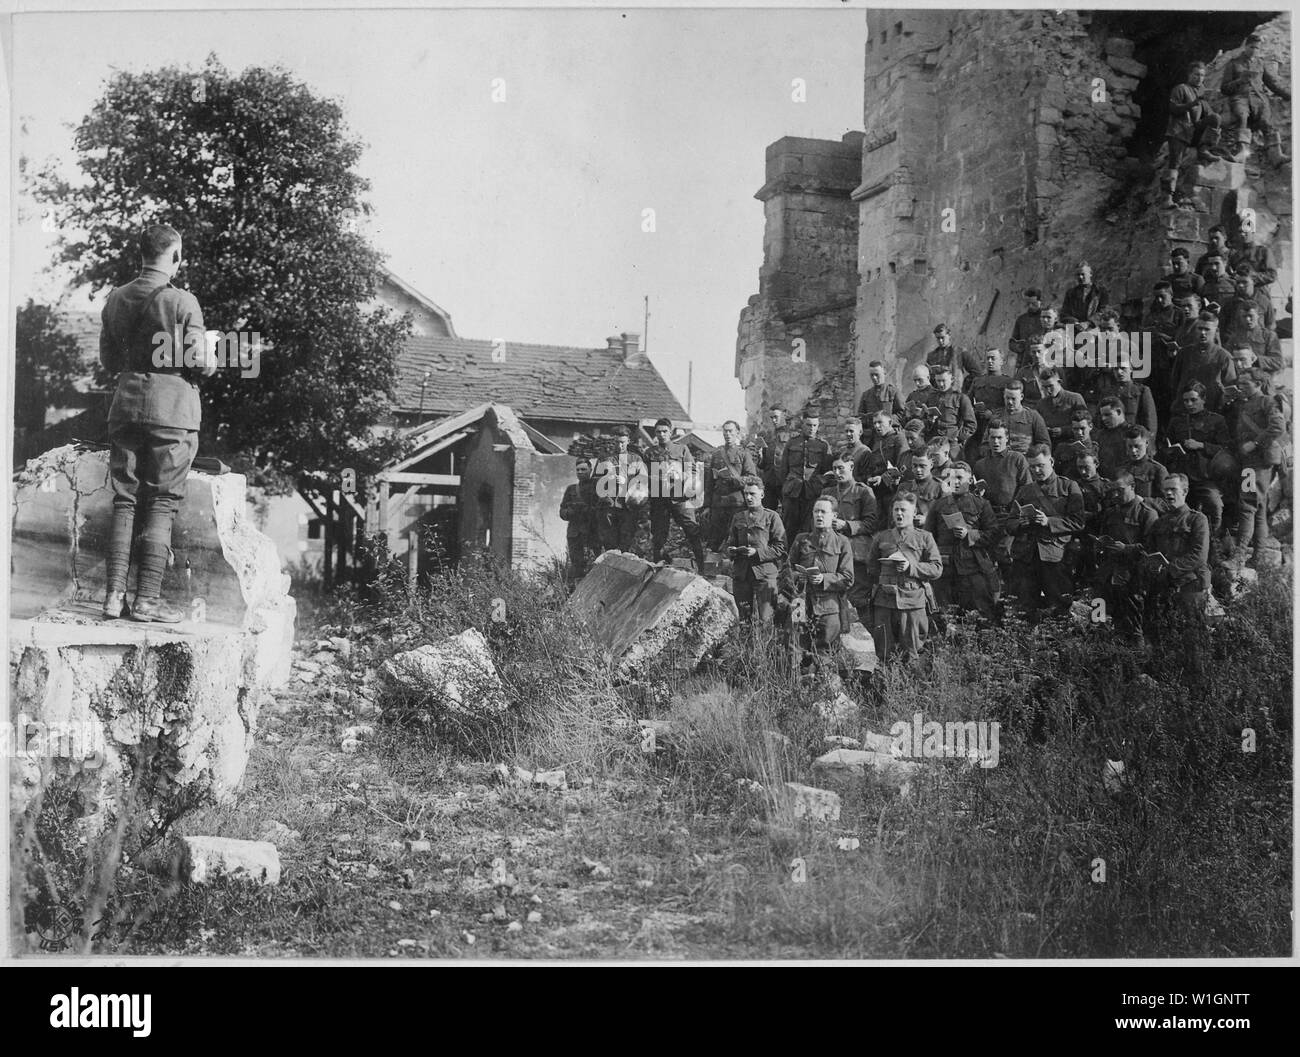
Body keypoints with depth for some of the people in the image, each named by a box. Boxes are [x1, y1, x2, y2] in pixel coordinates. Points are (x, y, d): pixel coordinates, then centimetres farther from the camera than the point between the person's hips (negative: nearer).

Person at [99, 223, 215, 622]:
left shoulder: (116, 300, 8)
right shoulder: (182, 302, -9)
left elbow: (108, 361, 14)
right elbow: (200, 362, -11)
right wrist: (214, 362, 10)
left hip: (126, 404, 5)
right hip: (171, 408, -5)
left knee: (124, 500, 9)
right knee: (161, 503, 0)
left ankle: (114, 595, 8)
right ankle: (147, 599, -2)